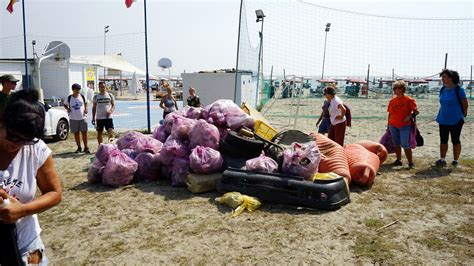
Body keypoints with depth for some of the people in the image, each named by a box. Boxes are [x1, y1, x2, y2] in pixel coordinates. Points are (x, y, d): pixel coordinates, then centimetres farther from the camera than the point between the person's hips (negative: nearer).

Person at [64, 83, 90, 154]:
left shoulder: (82, 96, 1)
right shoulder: (69, 98, -1)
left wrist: (86, 109, 2)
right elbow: (65, 105, 13)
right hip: (73, 118, 0)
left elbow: (86, 102, 18)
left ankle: (86, 148, 9)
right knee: (76, 133, 8)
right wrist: (67, 109, -6)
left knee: (84, 132, 0)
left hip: (82, 117, 0)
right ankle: (79, 148, 19)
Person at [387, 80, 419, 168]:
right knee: (396, 144, 12)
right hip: (393, 126, 5)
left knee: (405, 145, -8)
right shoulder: (392, 101, 6)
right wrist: (388, 126, 11)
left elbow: (416, 111, -5)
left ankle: (411, 163, 1)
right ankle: (398, 160, 24)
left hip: (405, 126, -5)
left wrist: (410, 116, -23)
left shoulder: (409, 100, -7)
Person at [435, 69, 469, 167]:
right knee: (443, 140, 10)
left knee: (455, 141, 6)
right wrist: (440, 114, 15)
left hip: (455, 120, -6)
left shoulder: (458, 89, -13)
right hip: (443, 120, 6)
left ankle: (455, 160, 16)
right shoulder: (442, 89, 4)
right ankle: (442, 159, 18)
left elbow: (465, 103, -5)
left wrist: (463, 114, 5)